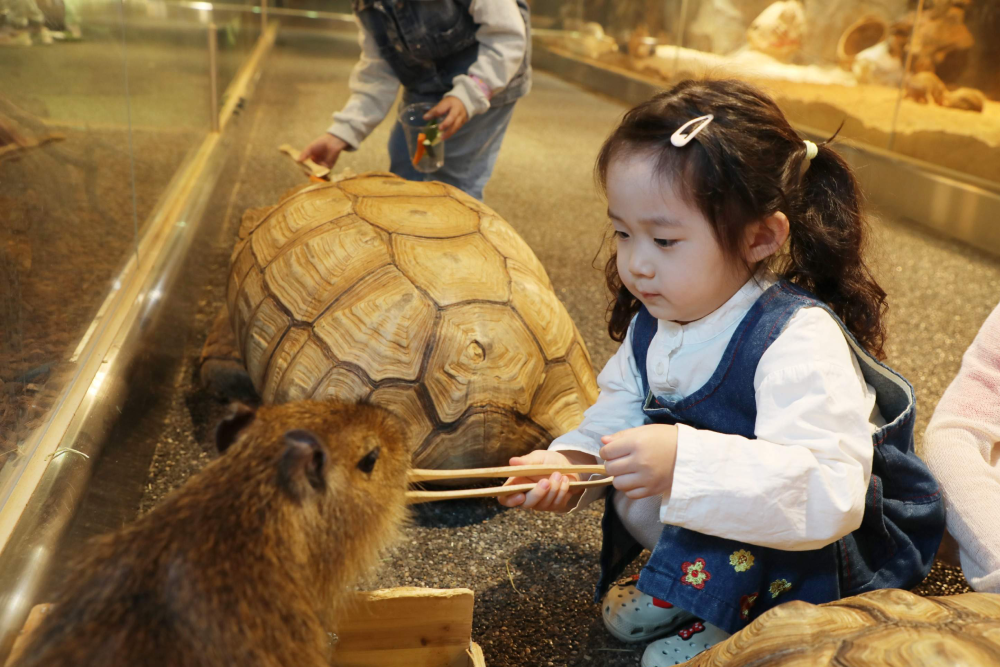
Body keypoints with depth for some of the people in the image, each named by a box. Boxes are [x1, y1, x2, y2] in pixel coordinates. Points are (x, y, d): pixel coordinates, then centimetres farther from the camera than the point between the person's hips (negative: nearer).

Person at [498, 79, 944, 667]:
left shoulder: (798, 339, -31)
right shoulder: (654, 323, -5)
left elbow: (830, 493, -42)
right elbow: (614, 423, 3)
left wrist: (686, 463, -52)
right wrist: (567, 465, -19)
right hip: (701, 526, 7)